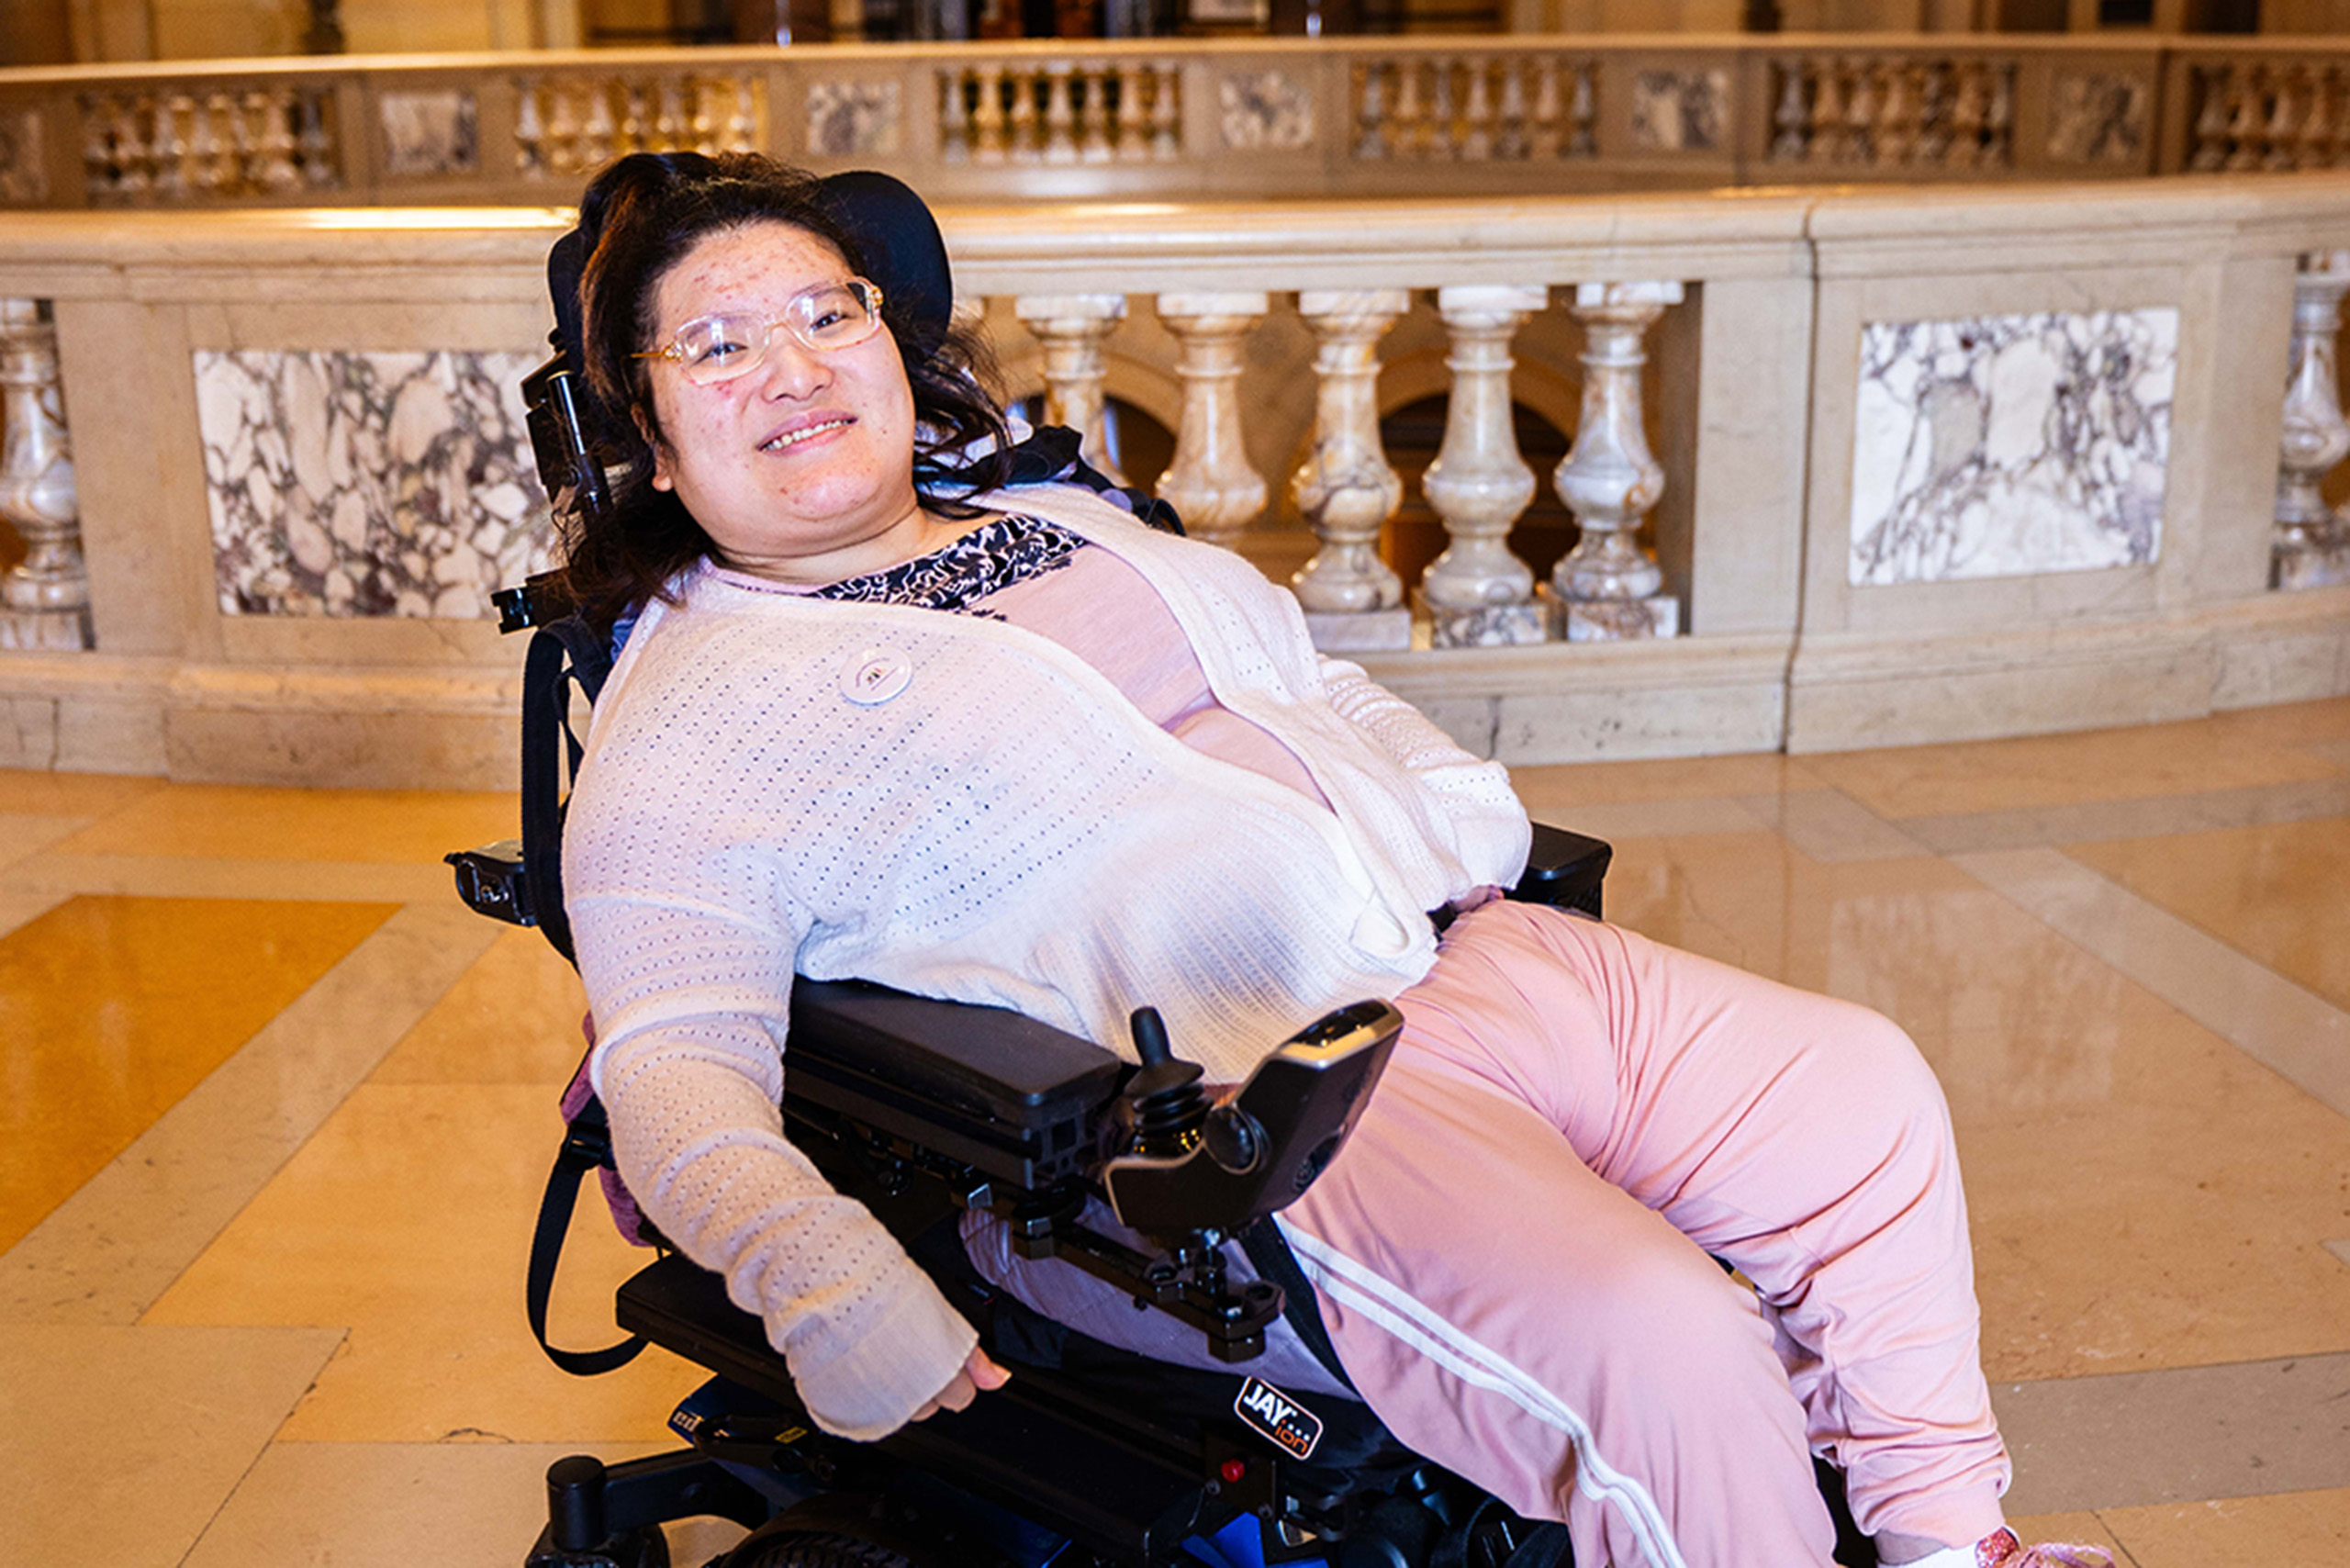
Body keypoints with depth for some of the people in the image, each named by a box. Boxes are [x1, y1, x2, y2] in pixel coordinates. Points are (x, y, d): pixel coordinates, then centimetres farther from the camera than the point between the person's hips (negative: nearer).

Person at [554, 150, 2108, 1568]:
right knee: (1662, 1357, -24)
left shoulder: (1062, 515, 22)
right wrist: (826, 1285, -28)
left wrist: (1465, 814, 13)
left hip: (1453, 945, 8)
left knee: (1863, 1090, 3)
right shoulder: (682, 710, 0)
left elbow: (1312, 679, 30)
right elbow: (678, 1061, -11)